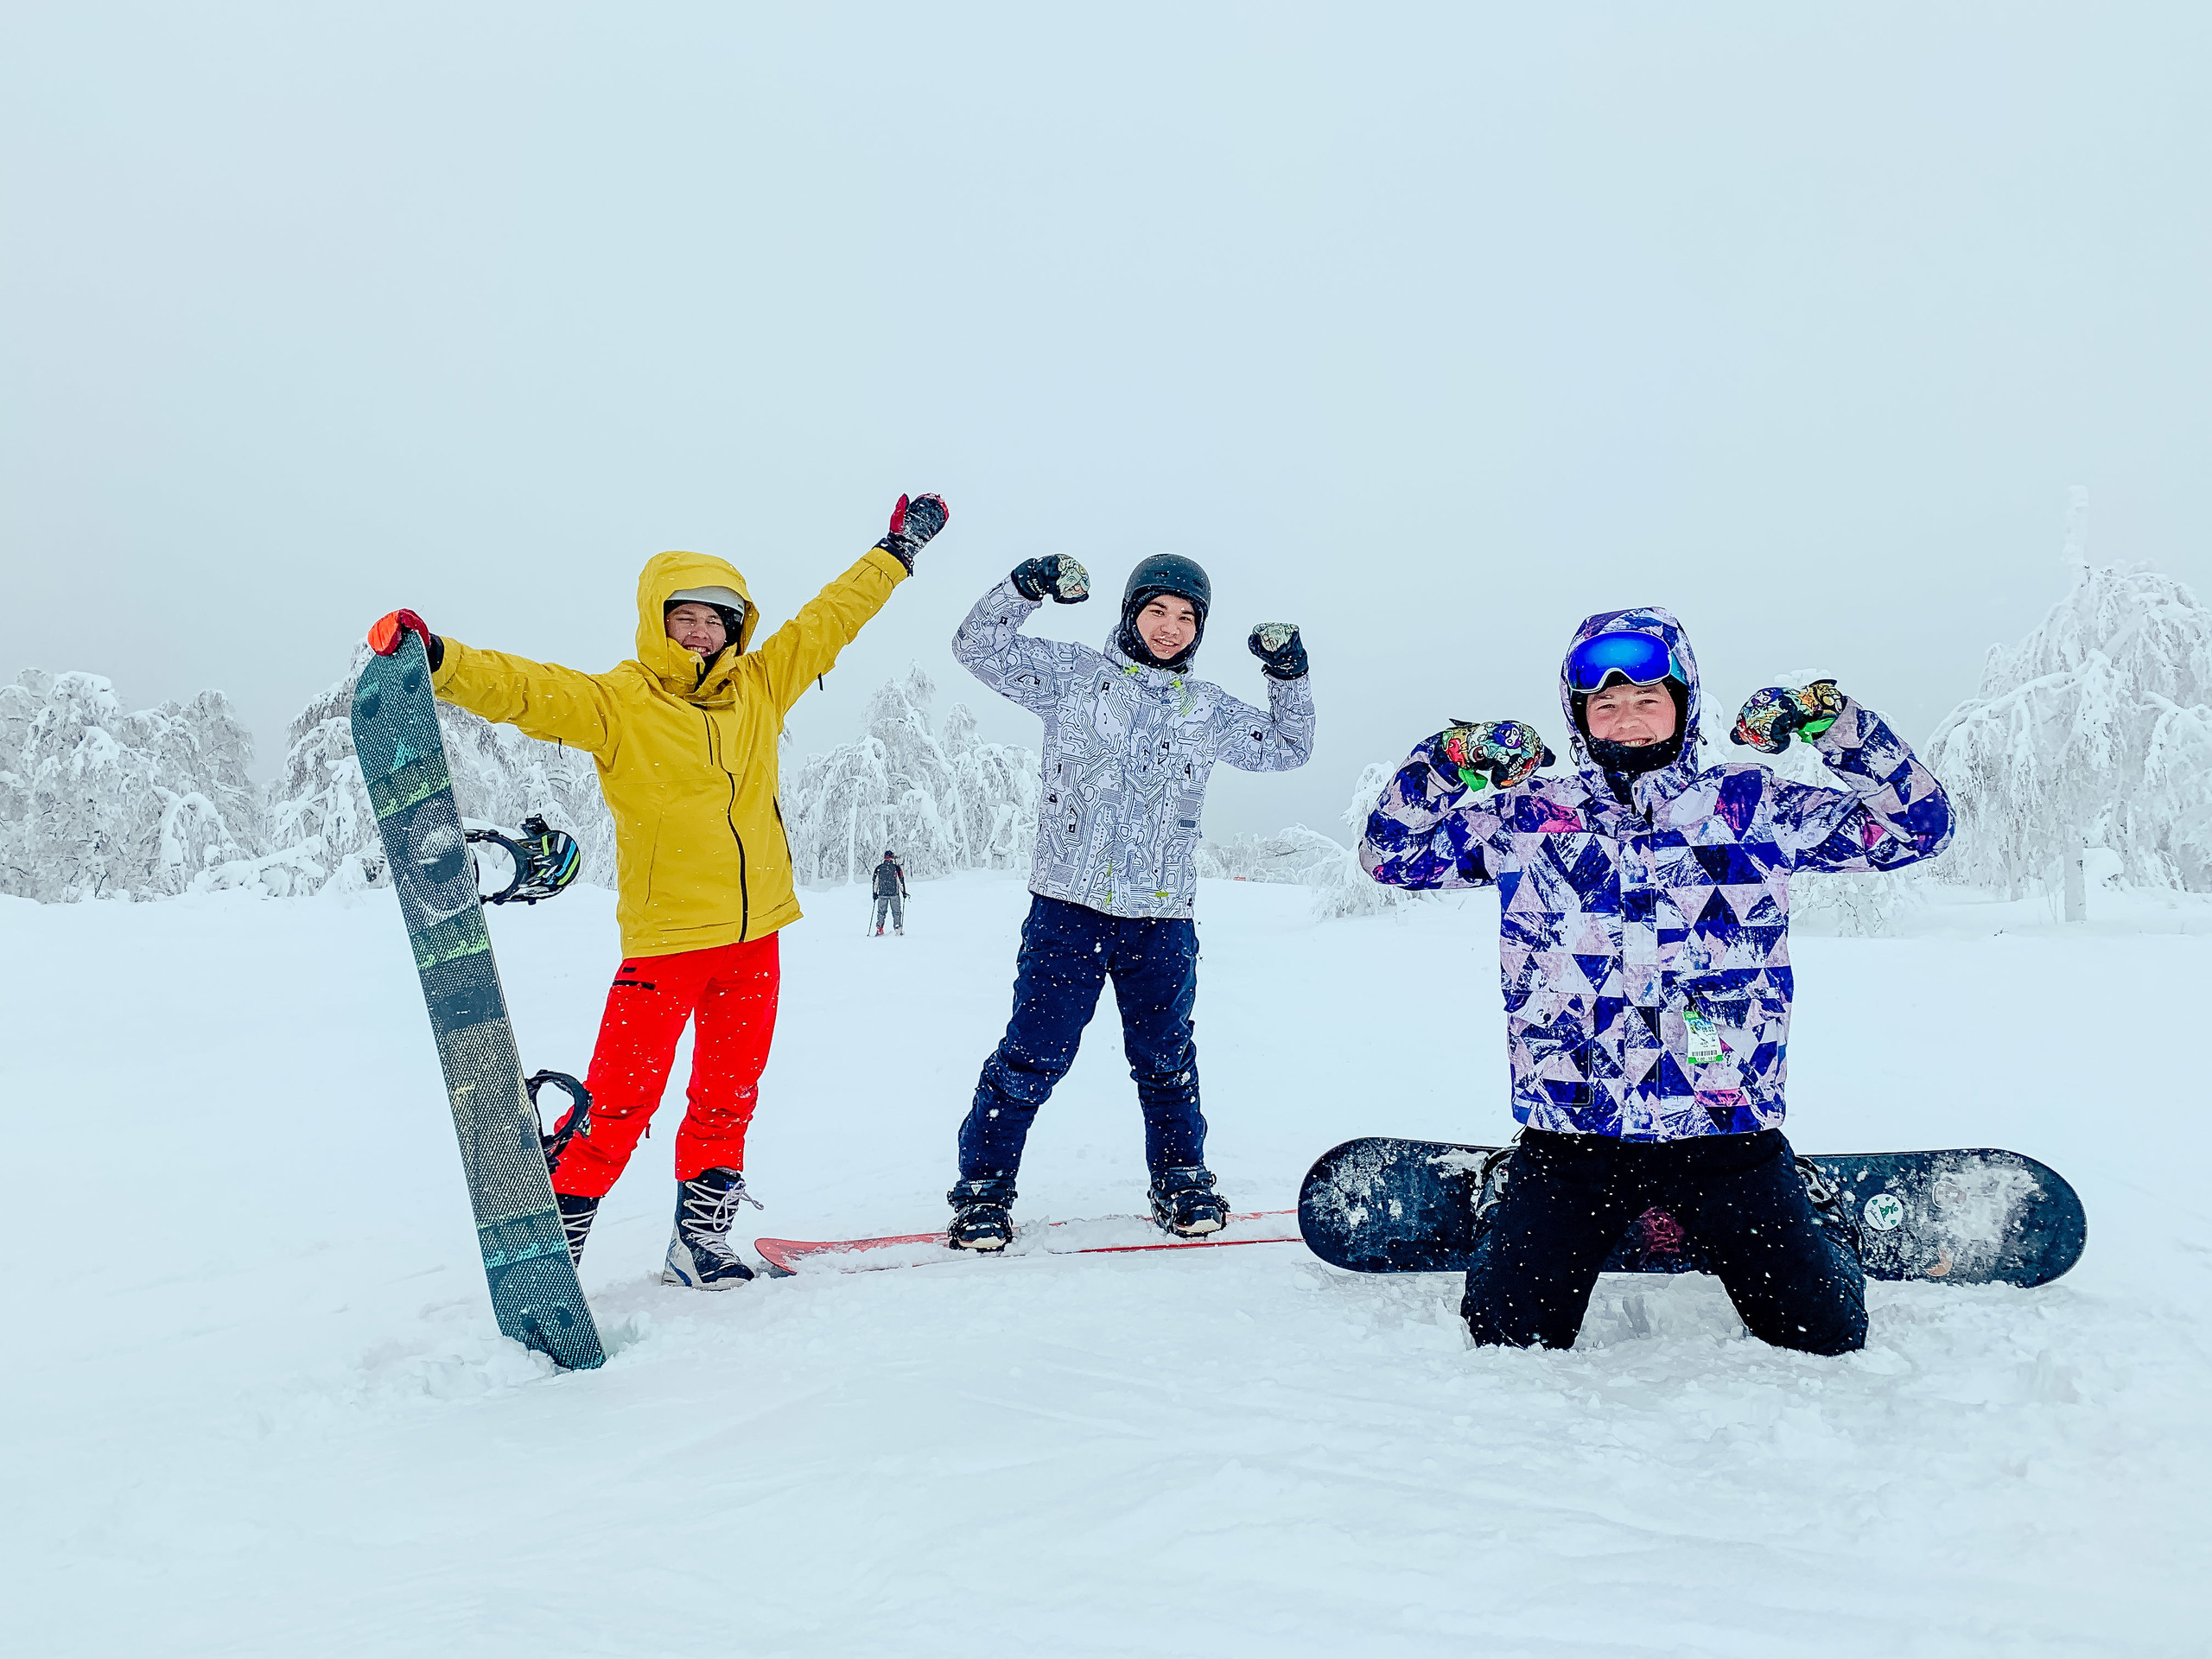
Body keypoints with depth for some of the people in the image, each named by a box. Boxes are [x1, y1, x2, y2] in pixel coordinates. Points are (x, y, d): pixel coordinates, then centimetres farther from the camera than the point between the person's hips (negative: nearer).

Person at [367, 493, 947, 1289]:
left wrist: (897, 551, 25)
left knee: (728, 1099, 13)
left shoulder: (758, 689, 9)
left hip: (755, 935, 5)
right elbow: (523, 689, -16)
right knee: (619, 1101, -5)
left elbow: (826, 621, 17)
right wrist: (437, 659, -32)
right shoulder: (615, 703, -5)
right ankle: (555, 1236, 11)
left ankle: (700, 1238, 26)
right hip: (665, 938, -5)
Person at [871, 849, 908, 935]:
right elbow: (901, 881, -4)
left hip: (882, 894, 2)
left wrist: (875, 893, 17)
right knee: (896, 912, 8)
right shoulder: (896, 868, -8)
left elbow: (875, 882, 7)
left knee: (881, 912, 12)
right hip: (894, 894, -2)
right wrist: (904, 892, 6)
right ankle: (898, 929, 5)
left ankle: (879, 930, 7)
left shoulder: (878, 868, 1)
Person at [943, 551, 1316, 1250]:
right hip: (1069, 905, -3)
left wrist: (1288, 676, 10)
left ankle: (1181, 1179, 29)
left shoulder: (1206, 709, 14)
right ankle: (983, 1189, 10)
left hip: (1162, 916, 3)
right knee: (1035, 1053, -3)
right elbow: (979, 646, 0)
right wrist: (1028, 585, -13)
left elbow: (1285, 747, 24)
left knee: (1165, 1055, 13)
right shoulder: (1073, 674, 4)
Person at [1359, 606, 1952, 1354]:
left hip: (1728, 1132, 0)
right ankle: (1507, 1202, 29)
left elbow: (1917, 826, 5)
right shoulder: (1526, 819, 5)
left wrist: (1834, 722, -6)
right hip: (1572, 1134, 0)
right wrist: (1447, 761, -6)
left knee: (1825, 1335, 1)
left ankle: (1817, 1228, 35)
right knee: (1510, 1339, -3)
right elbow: (1391, 855, 8)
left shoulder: (1751, 807, 4)